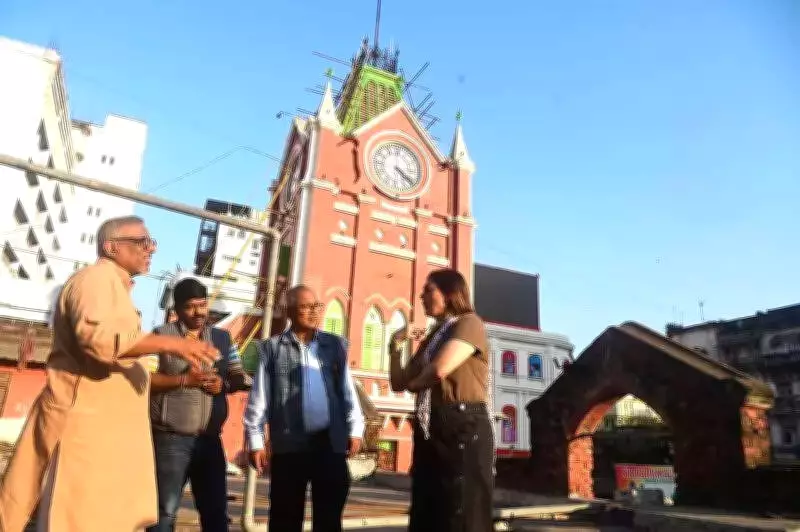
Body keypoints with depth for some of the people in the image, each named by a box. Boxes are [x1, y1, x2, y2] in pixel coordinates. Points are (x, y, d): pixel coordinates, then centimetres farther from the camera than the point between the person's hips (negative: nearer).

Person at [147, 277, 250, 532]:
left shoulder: (222, 338, 11)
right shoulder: (162, 335, -3)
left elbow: (239, 378, 13)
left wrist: (224, 384, -8)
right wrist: (184, 379, -20)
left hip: (210, 439, 4)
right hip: (170, 438, -4)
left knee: (216, 511, 12)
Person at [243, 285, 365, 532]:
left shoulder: (335, 345, 8)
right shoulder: (272, 348, 1)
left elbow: (347, 390, 8)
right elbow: (259, 397, 1)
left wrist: (355, 429, 2)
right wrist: (255, 440, -2)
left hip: (330, 442, 2)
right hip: (290, 444, -1)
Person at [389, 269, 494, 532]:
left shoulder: (469, 323, -4)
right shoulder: (430, 338, 21)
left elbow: (440, 369, -19)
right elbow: (399, 383, 19)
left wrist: (413, 383, 2)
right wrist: (396, 345, 6)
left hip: (463, 427, -8)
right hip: (430, 432, 8)